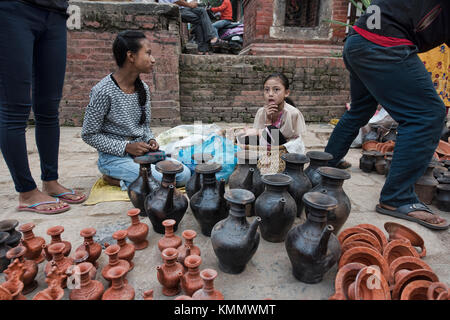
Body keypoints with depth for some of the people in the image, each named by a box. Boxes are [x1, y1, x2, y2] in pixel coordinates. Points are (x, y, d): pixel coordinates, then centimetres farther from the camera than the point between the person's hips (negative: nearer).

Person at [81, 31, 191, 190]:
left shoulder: (143, 88, 4)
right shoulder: (103, 91, -17)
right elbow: (89, 135, -11)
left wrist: (150, 140, -5)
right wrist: (126, 147, -18)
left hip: (141, 152, 7)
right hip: (114, 157, -7)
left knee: (184, 174, -8)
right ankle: (112, 177, -2)